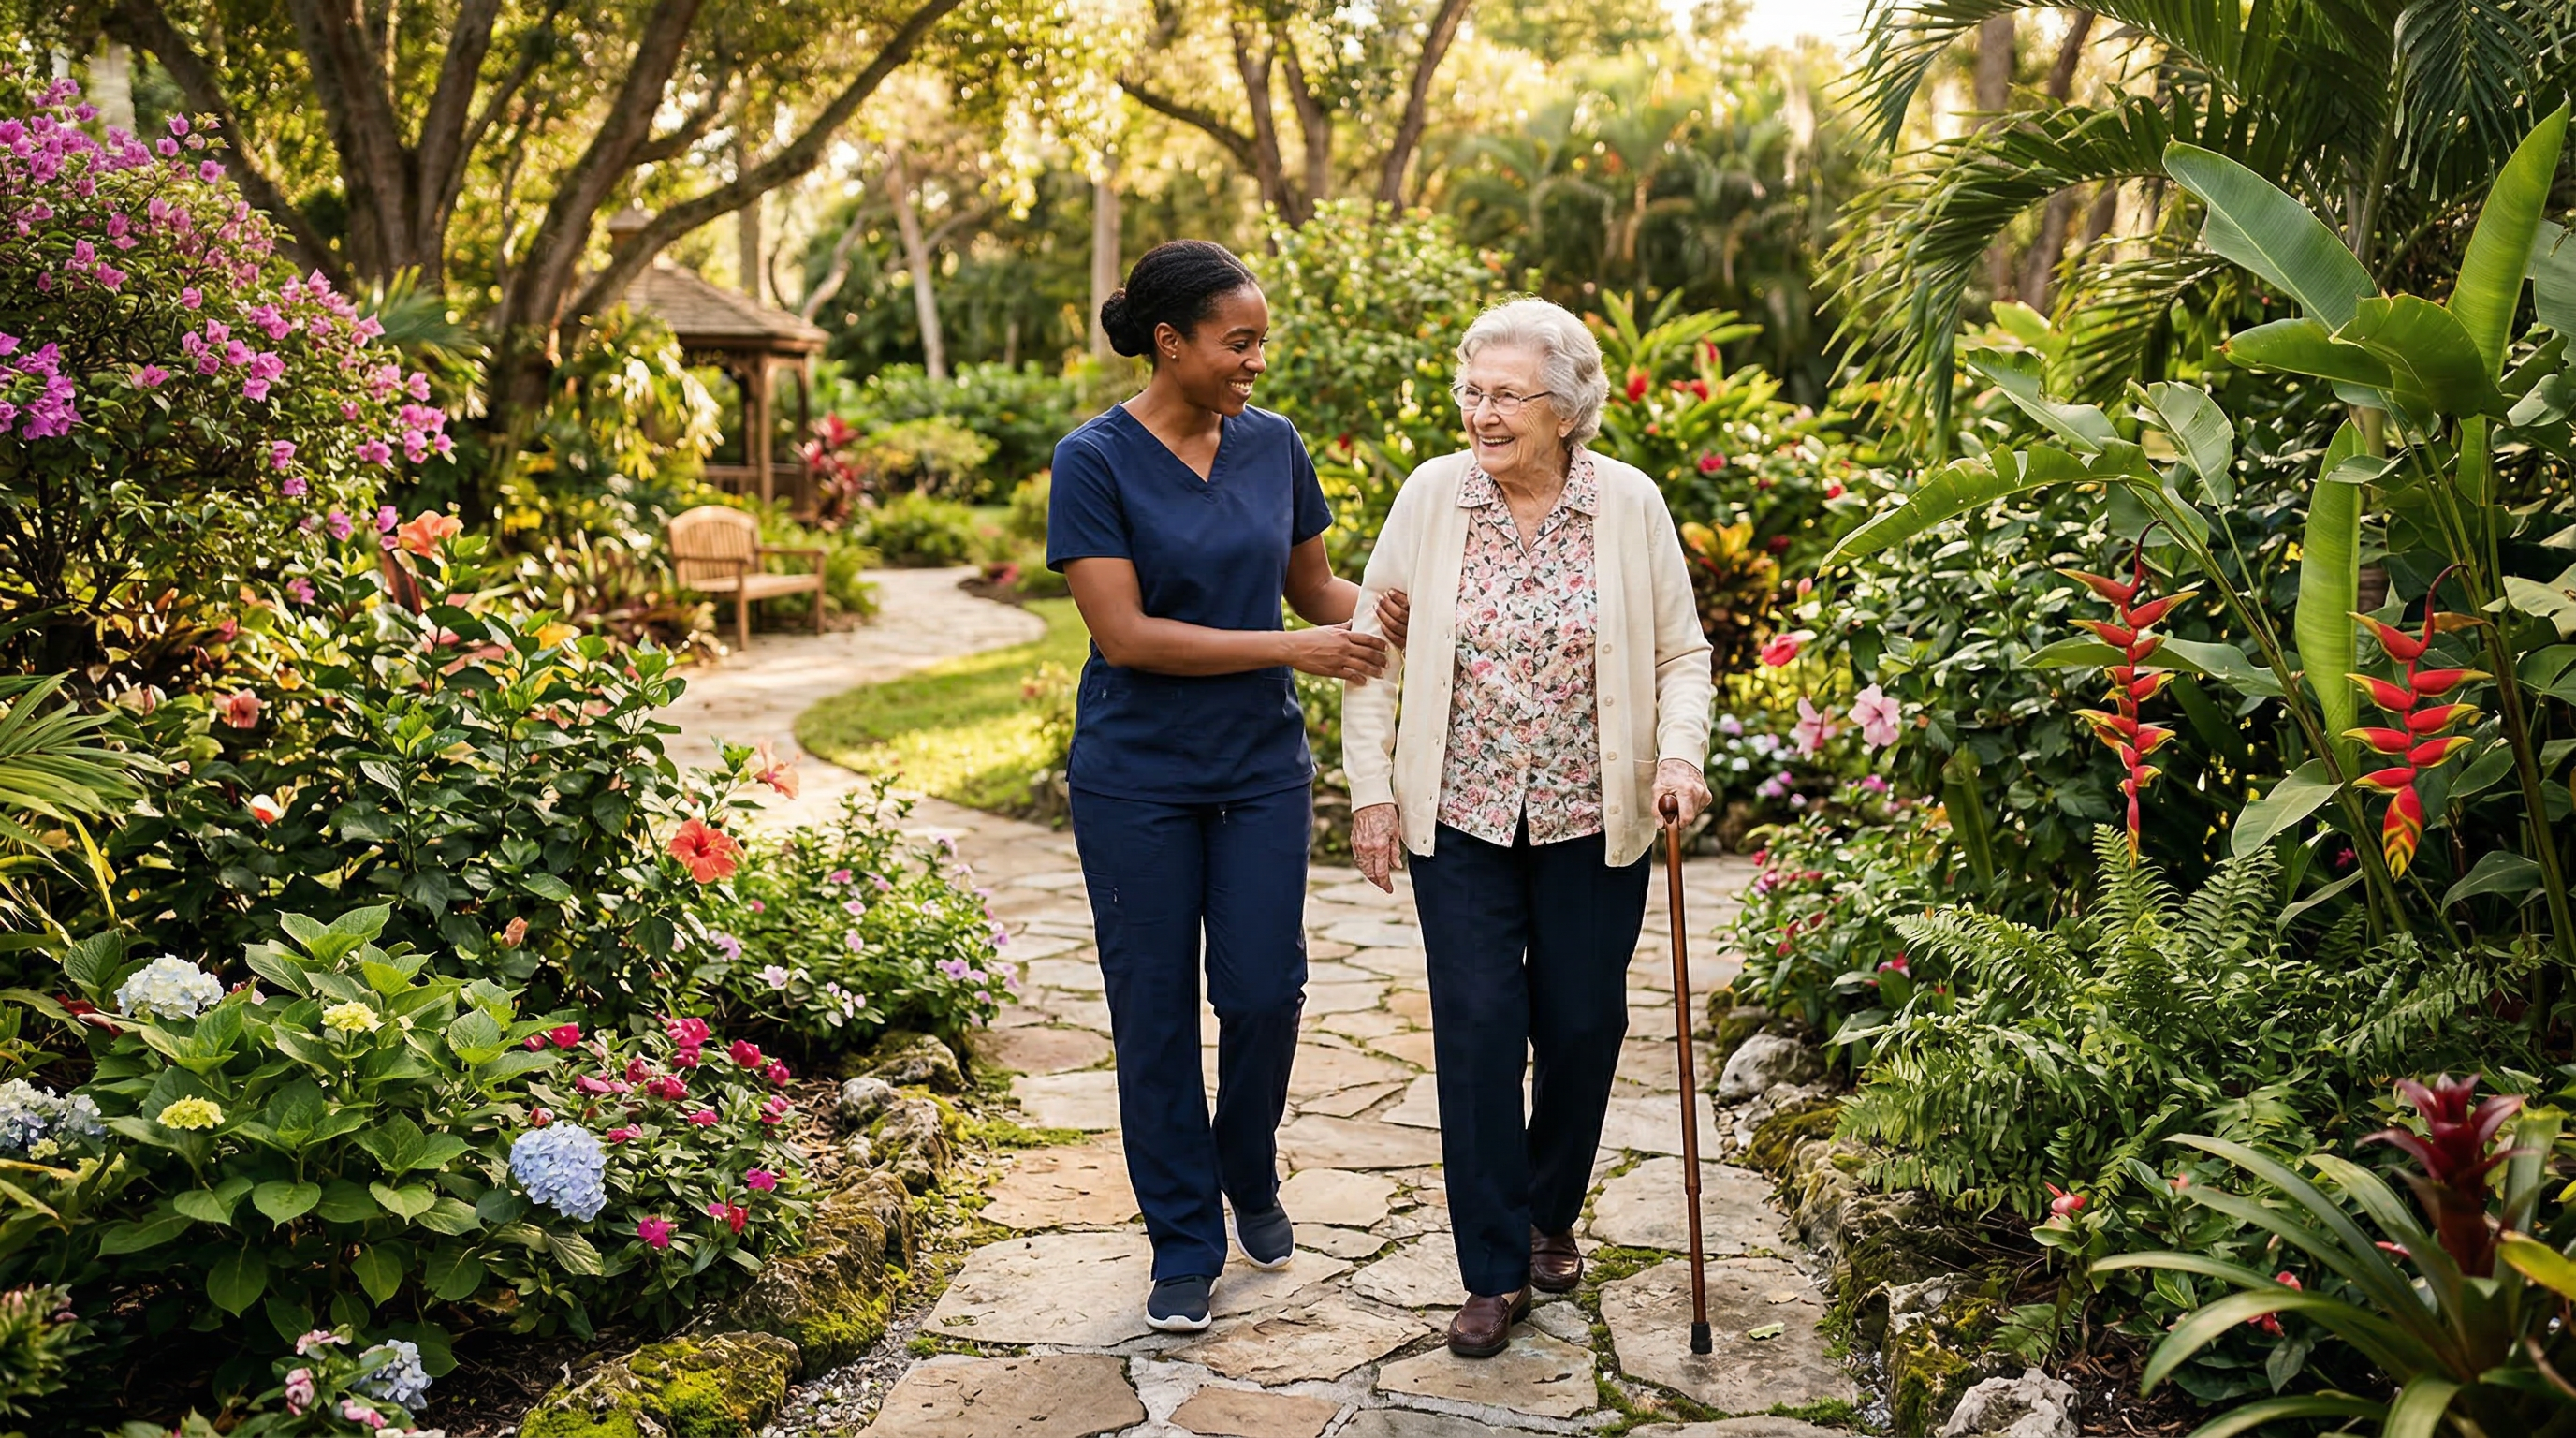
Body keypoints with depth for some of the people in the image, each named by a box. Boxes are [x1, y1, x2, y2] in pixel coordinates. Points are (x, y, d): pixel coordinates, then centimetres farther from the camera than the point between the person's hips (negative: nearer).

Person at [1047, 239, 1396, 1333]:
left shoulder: (1273, 444, 2)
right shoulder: (1096, 460, -11)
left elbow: (1317, 587, 13)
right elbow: (1124, 634, -18)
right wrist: (1292, 649, -19)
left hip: (1262, 765, 4)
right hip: (1137, 778, -3)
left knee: (1264, 991, 4)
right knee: (1155, 1007, 5)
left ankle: (1251, 1180, 33)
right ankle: (1185, 1240, 20)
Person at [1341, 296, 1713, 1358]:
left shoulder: (1630, 504, -4)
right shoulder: (1432, 496, -4)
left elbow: (1681, 651, 3)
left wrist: (1678, 755, -12)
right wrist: (1372, 789, -2)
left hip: (1592, 821, 1)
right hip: (1460, 818, 0)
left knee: (1582, 1027, 10)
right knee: (1477, 1028, -2)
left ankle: (1551, 1215, 36)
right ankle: (1496, 1272, 10)